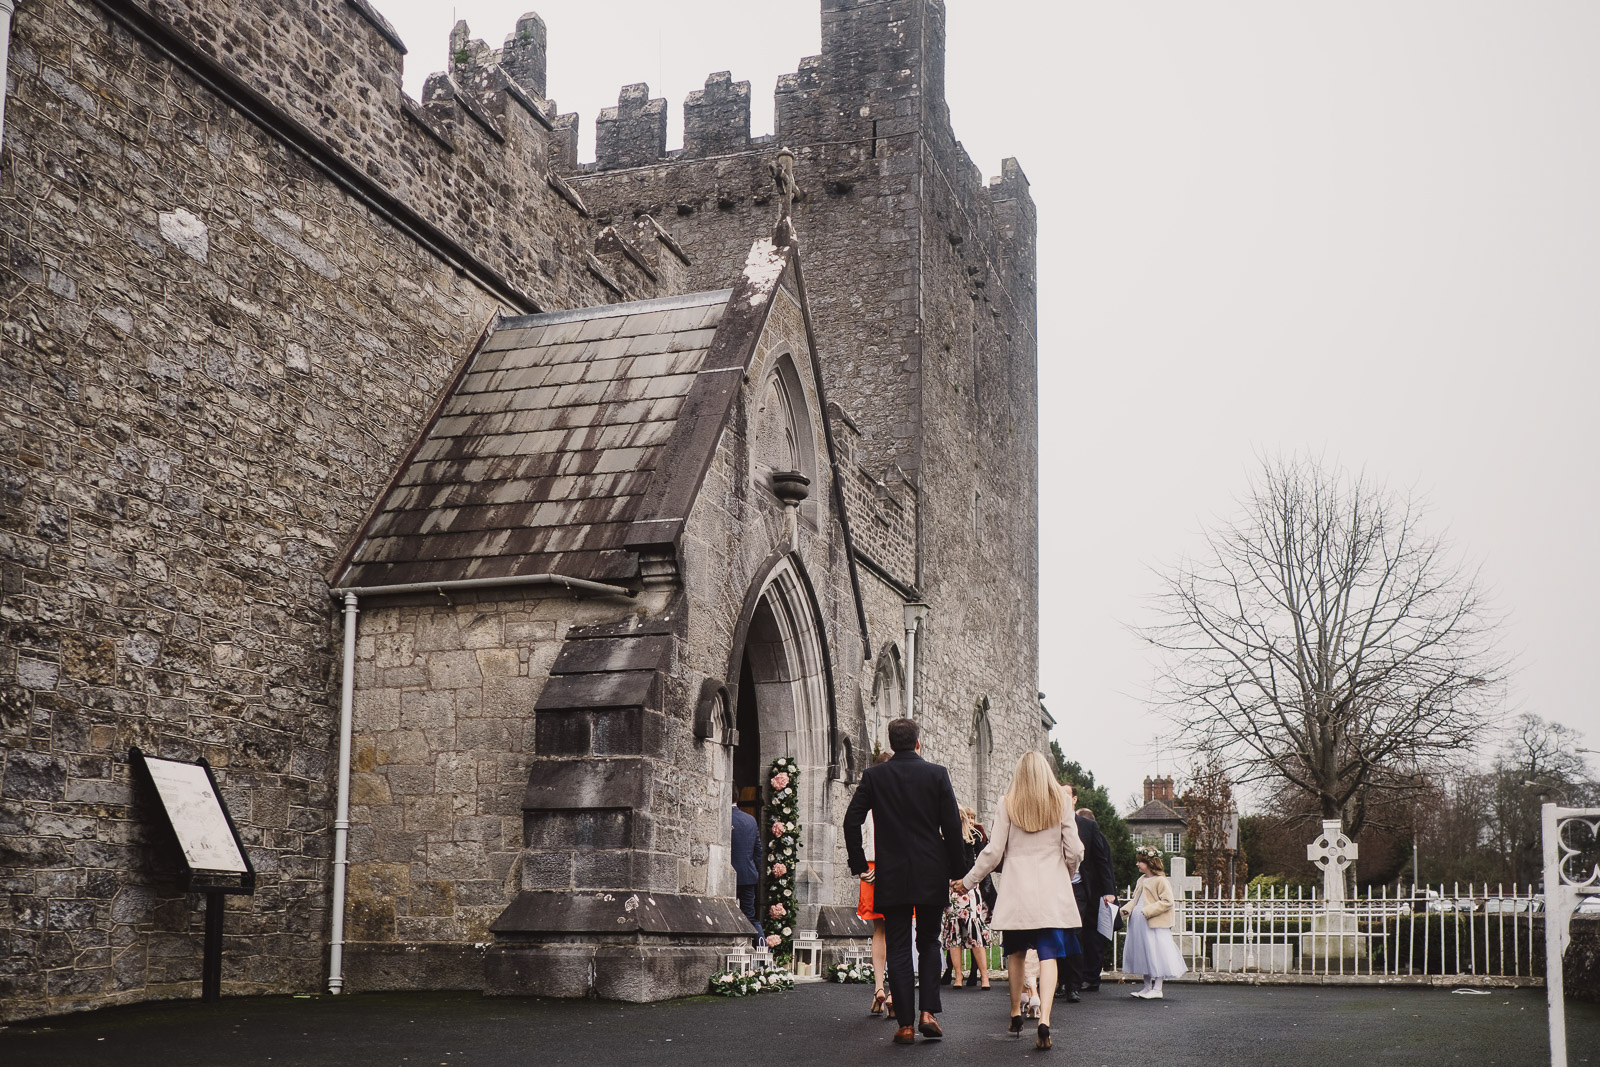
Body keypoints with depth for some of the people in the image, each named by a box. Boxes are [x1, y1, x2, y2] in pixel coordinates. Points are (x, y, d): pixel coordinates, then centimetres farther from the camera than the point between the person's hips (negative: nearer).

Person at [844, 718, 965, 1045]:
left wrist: (858, 863, 7)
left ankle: (905, 1024, 2)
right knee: (929, 944, 15)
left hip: (891, 876, 0)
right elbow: (952, 825, -3)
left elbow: (852, 821, -4)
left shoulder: (874, 776, -1)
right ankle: (928, 1012, 2)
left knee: (898, 950, 5)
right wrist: (954, 869, 6)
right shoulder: (937, 774, -2)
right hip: (931, 876, 0)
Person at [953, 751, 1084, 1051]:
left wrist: (967, 881, 11)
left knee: (1016, 951, 17)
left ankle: (1016, 1015, 24)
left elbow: (994, 852, -1)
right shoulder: (1061, 801, 2)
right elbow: (1074, 851, 0)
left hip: (1018, 890, 1)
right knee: (1048, 955, -5)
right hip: (1052, 890, -1)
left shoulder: (1008, 804, 1)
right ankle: (1044, 1019, -21)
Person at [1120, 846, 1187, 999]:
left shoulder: (1161, 881, -12)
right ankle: (1147, 987, 21)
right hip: (1139, 923, 9)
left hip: (1155, 925, -9)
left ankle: (1157, 989, 0)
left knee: (1156, 956, -5)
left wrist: (1147, 911, -21)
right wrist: (1126, 909, 4)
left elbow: (1167, 902, -17)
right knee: (1143, 956, 13)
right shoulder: (1141, 880, 16)